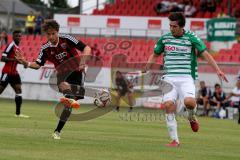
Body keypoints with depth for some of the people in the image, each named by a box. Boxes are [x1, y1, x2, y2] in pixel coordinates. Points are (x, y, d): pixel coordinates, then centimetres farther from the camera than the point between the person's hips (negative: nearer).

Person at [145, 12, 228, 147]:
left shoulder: (191, 37, 0)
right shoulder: (164, 38, 9)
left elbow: (205, 54, -1)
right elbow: (155, 55, 23)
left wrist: (218, 70, -11)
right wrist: (145, 70, 12)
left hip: (186, 78, -3)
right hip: (169, 78, 3)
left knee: (189, 101, -27)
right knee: (168, 105, -16)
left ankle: (192, 118, 11)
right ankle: (175, 140, -7)